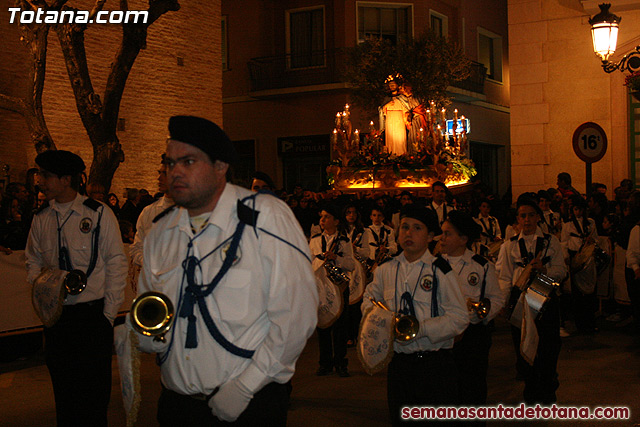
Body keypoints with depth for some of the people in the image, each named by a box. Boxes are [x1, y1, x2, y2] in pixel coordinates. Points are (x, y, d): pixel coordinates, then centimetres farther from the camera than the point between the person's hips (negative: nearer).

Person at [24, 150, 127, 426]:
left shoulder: (99, 214, -6)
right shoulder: (41, 219, 7)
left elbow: (116, 263, -5)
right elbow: (33, 260, 18)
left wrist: (109, 312, -8)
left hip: (93, 314, -4)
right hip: (56, 317, 4)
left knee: (93, 391, 2)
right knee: (62, 386, 12)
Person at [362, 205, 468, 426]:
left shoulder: (440, 270, -5)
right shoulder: (386, 270, 8)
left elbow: (459, 317, -10)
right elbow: (370, 297, 27)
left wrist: (420, 329, -18)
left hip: (435, 365, -4)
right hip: (398, 363, 4)